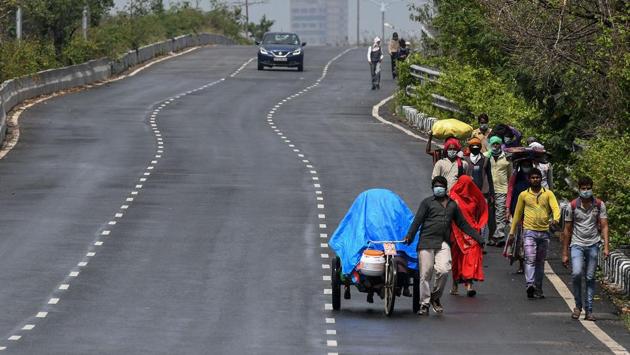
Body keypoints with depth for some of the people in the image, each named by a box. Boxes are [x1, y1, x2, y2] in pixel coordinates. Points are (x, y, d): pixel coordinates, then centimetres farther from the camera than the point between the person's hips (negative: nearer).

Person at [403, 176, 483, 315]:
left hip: (443, 244, 2)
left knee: (444, 271, -15)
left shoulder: (452, 205, 19)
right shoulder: (427, 202, 9)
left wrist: (478, 237, 19)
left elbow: (462, 224, 24)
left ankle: (435, 298, 8)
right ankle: (424, 304, 4)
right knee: (425, 273, -4)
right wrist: (410, 236, -16)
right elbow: (417, 220, -1)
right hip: (427, 241, -2)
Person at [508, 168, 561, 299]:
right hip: (529, 231, -2)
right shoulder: (524, 195, 7)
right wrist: (512, 231, 13)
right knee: (530, 259, -18)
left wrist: (556, 218, -28)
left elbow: (555, 207, -6)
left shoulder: (548, 194, 7)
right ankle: (530, 285, -30)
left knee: (540, 262, 9)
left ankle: (538, 290, 16)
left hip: (544, 231, 2)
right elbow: (517, 214, 14)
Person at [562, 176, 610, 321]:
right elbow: (567, 230, 4)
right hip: (577, 244, -1)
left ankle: (589, 310, 9)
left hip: (593, 244, 1)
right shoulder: (573, 206, -1)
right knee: (576, 273, -19)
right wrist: (565, 254, 4)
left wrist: (606, 247, -11)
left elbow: (604, 226, 2)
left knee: (590, 277, 3)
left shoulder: (599, 205, 2)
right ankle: (578, 305, 0)